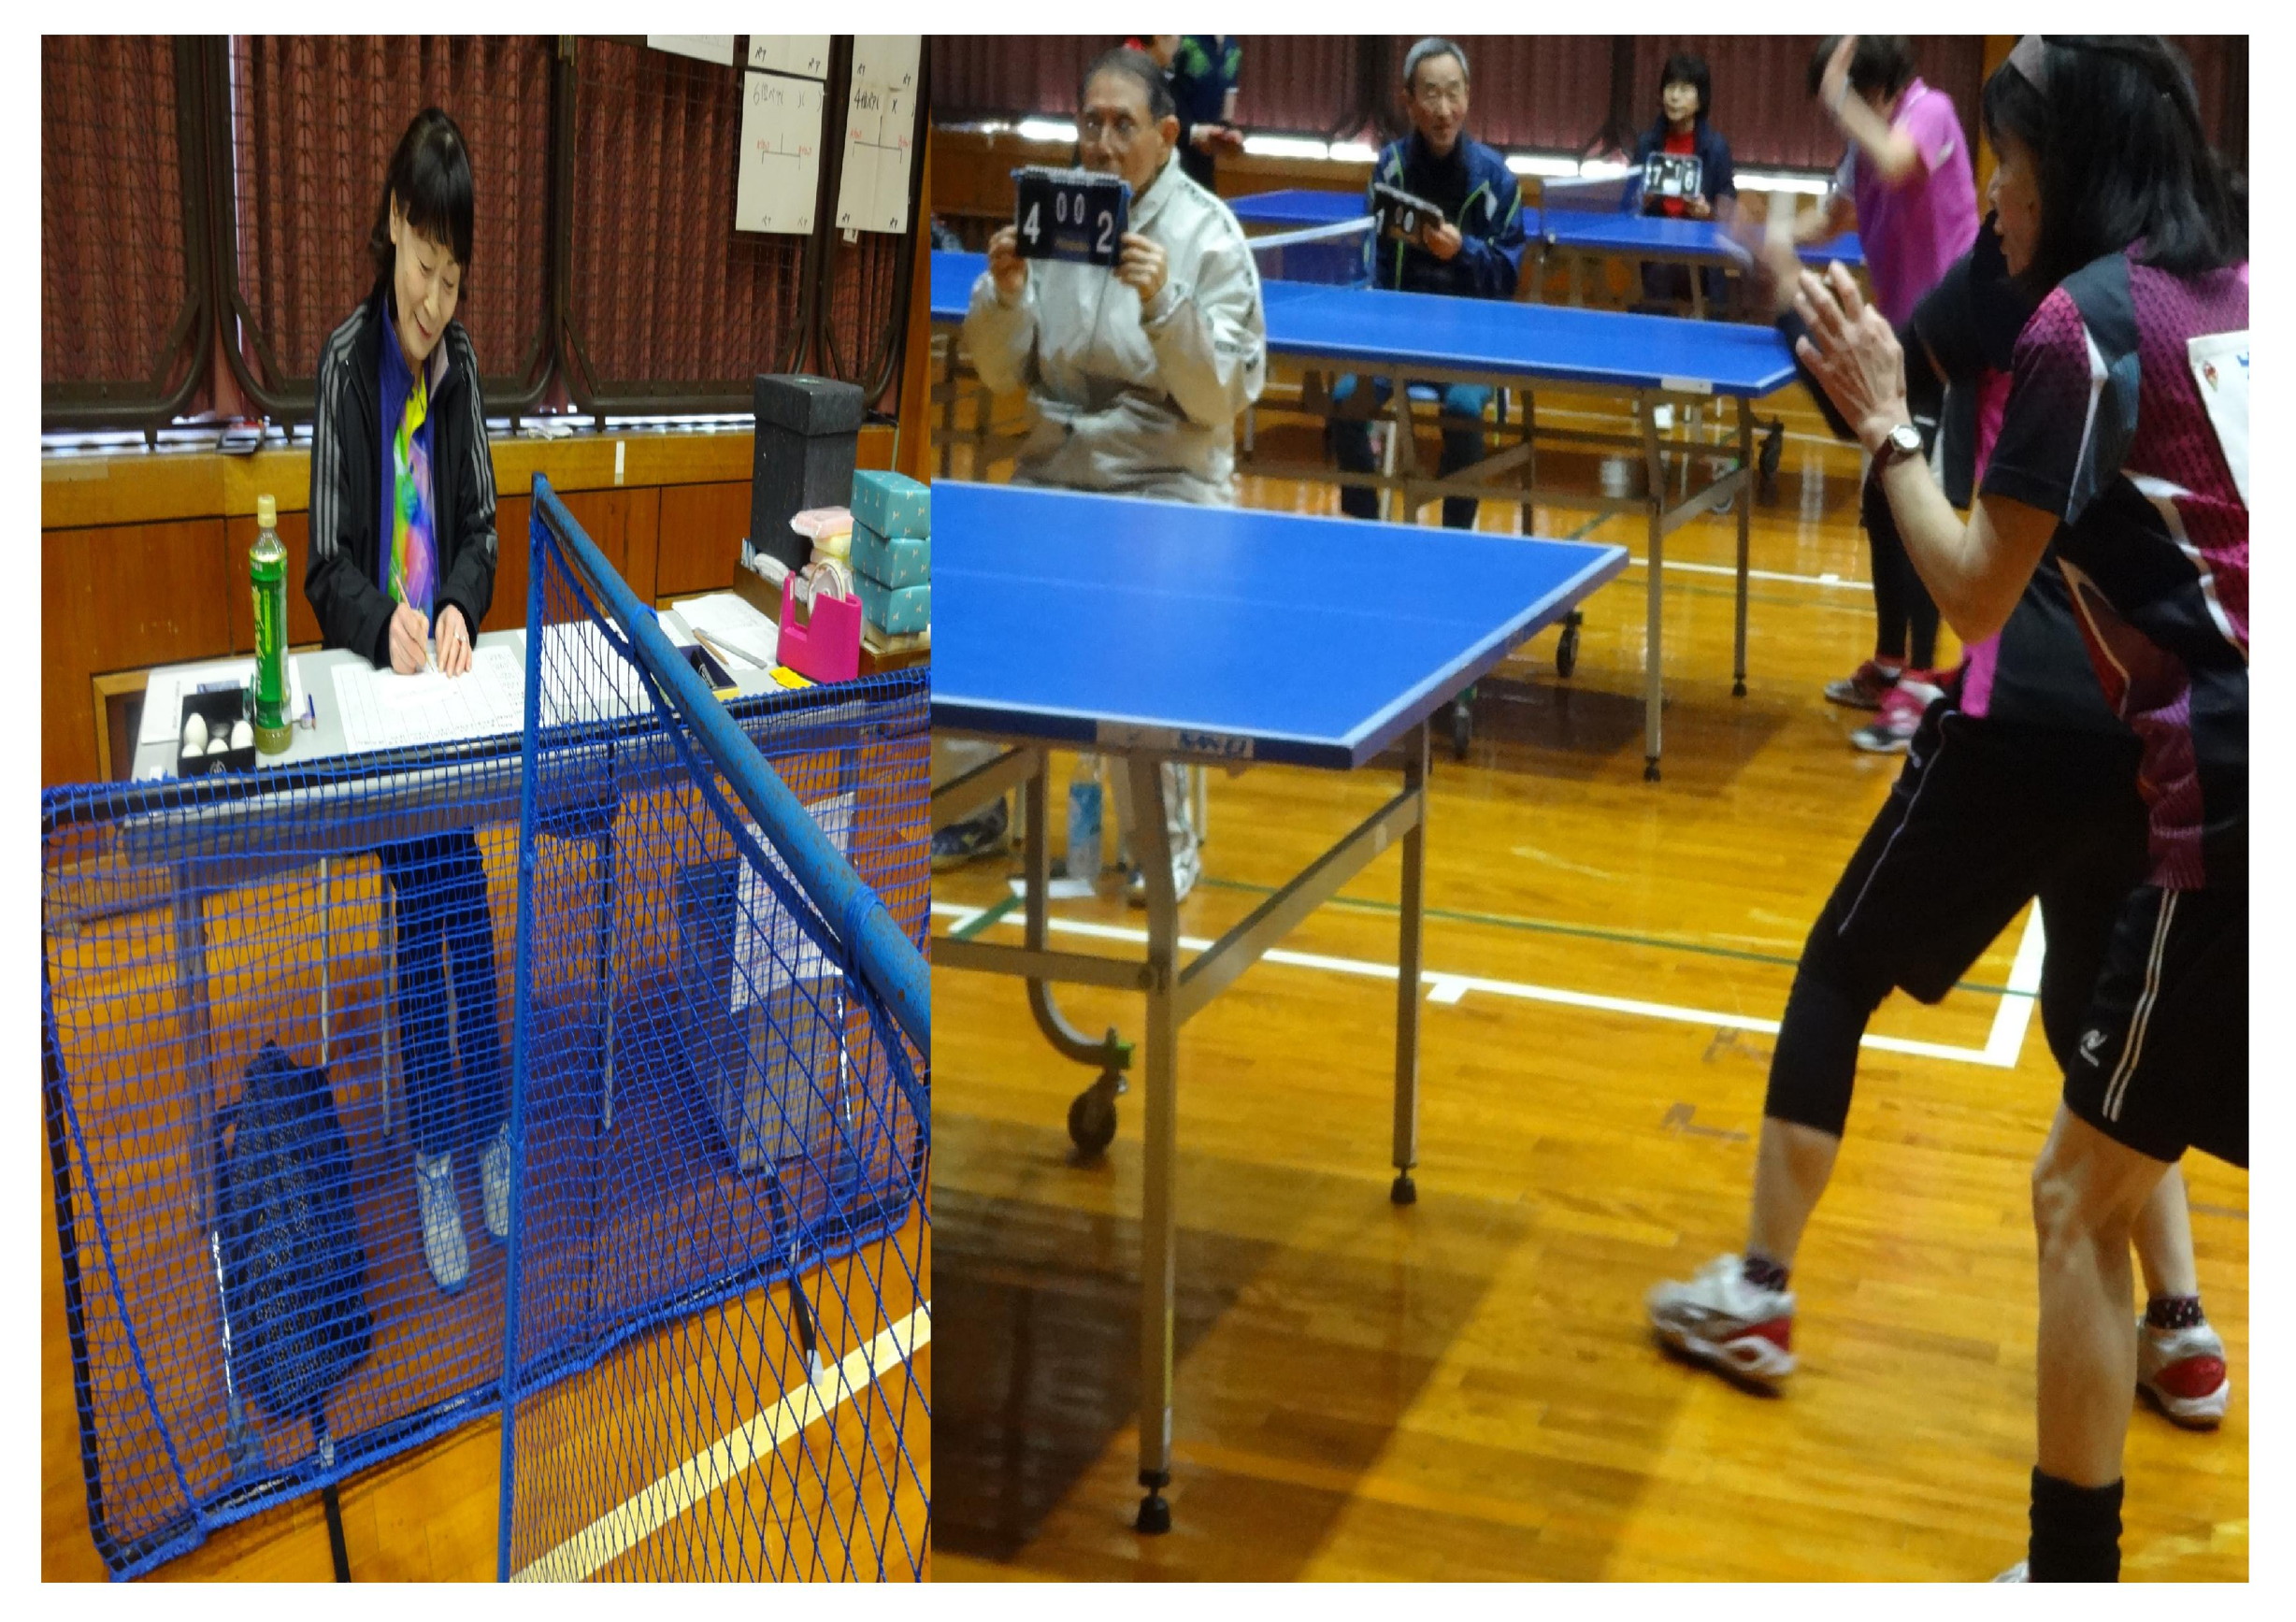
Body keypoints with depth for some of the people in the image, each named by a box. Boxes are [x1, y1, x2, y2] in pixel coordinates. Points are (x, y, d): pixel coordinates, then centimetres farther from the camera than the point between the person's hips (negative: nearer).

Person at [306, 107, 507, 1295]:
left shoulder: (461, 364, 0)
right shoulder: (346, 366, -11)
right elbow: (327, 570, -7)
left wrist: (461, 609, -11)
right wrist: (383, 624, -26)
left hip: (451, 679, 3)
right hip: (375, 676, -3)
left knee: (470, 903, 3)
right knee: (418, 908, -7)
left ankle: (489, 1130, 16)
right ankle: (430, 1153, 5)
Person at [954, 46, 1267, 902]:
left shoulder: (1209, 233, -6)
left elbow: (1222, 398, -11)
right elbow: (1002, 374, 7)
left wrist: (1163, 303, -26)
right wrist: (1004, 291, -13)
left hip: (1165, 483, -4)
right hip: (1055, 472, 4)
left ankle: (1170, 844, -2)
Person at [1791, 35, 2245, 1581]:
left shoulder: (2084, 319, -7)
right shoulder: (2241, 286, 14)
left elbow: (1976, 597, -4)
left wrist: (1884, 421, 4)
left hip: (2235, 807, -8)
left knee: (2082, 1198, 5)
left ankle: (2073, 1568, 12)